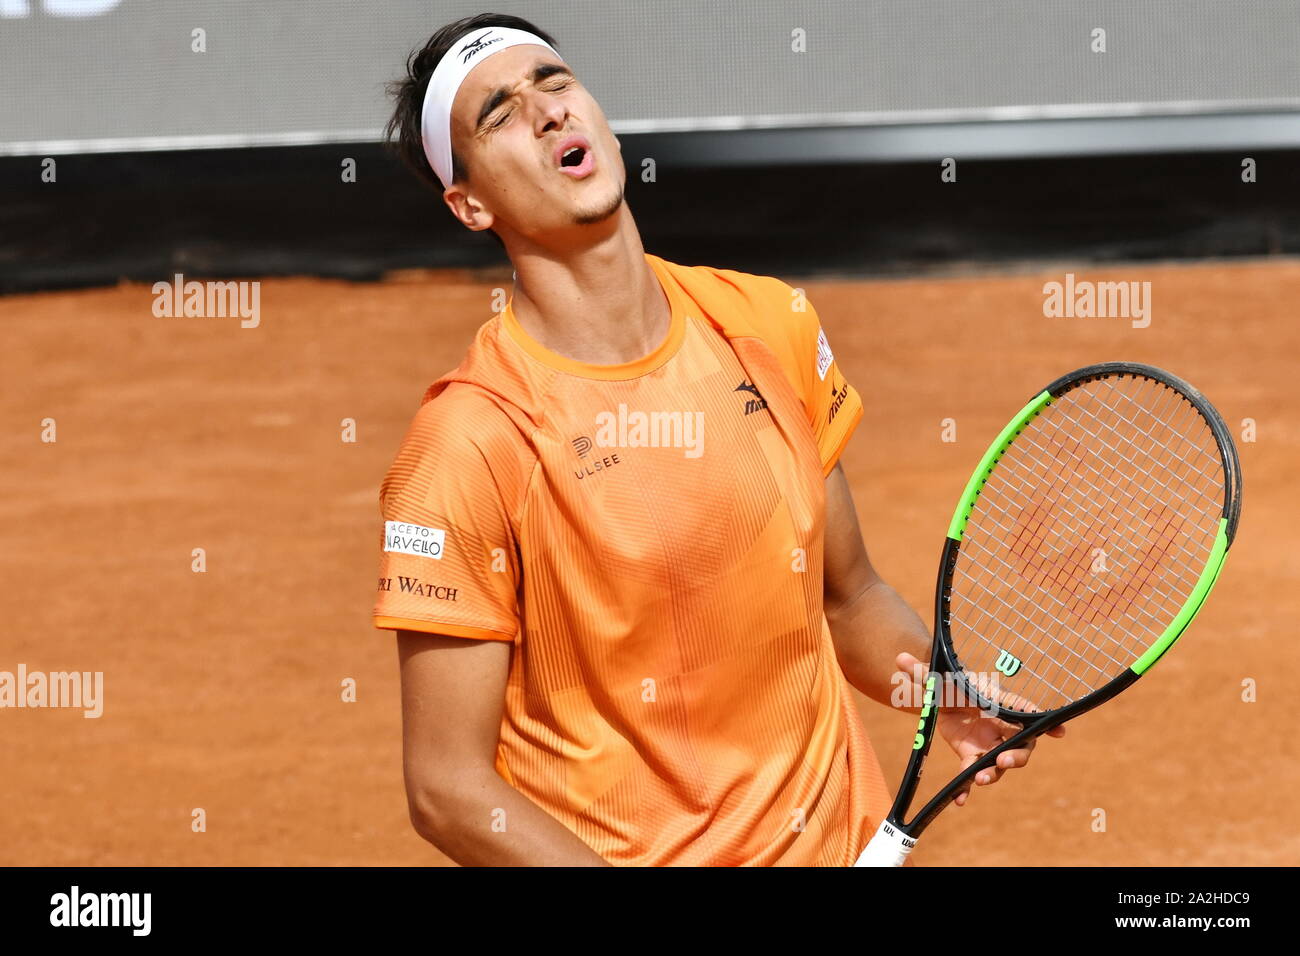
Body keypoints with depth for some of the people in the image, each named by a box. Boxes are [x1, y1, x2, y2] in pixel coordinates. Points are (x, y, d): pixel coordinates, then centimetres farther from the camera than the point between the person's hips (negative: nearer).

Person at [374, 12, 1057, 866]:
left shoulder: (773, 324, -3)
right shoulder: (469, 441, -19)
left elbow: (848, 596, 9)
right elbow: (448, 789, -18)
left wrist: (946, 688, -10)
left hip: (849, 835, 4)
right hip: (625, 854, -4)